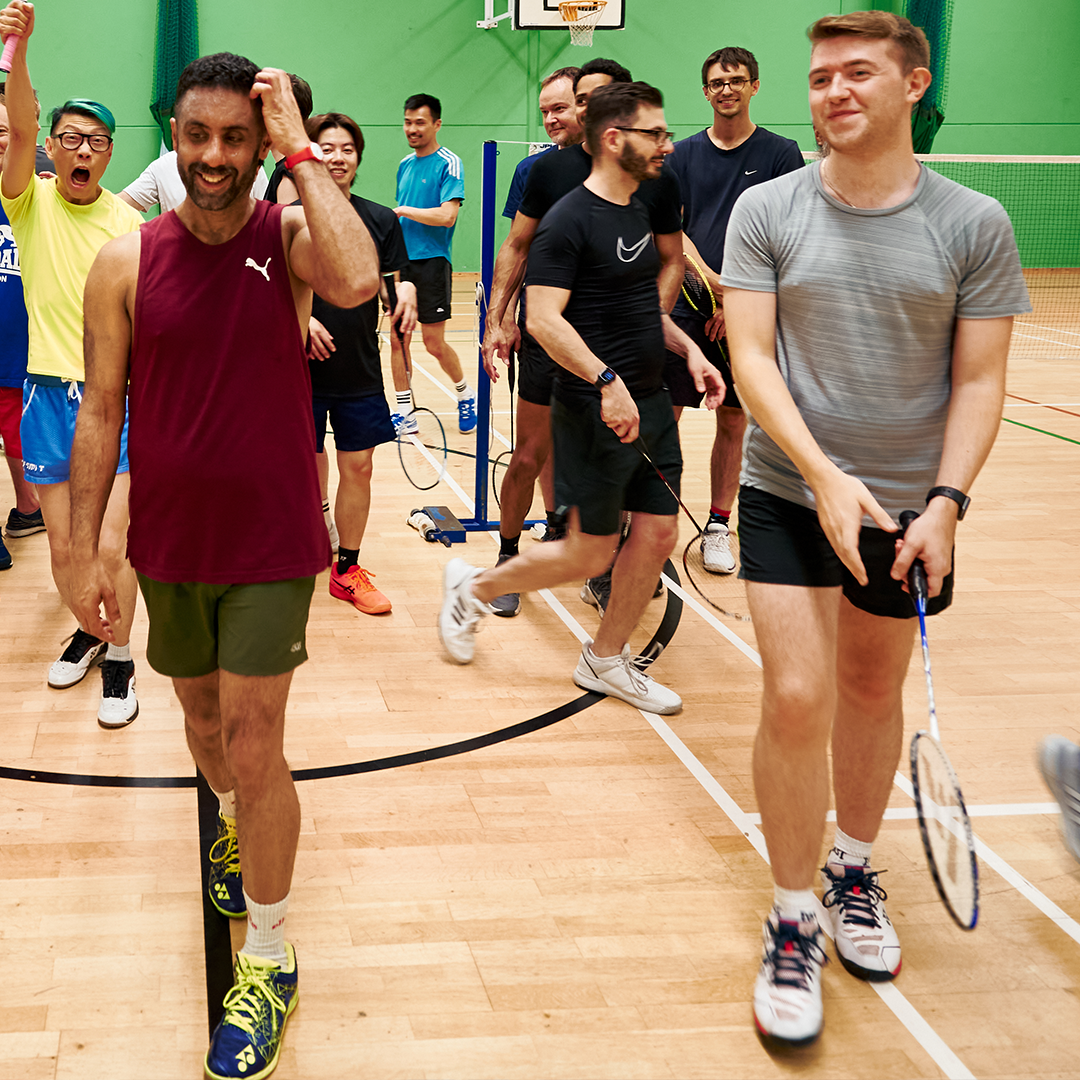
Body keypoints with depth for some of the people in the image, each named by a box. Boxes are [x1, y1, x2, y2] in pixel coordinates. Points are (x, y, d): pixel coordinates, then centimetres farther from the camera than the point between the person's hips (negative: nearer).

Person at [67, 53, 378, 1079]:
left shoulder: (289, 237, -9)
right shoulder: (125, 262, -5)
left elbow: (357, 281, -33)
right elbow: (100, 410, -2)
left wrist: (300, 150, -25)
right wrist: (85, 551, -3)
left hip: (272, 542, -3)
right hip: (169, 544, 3)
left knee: (253, 743, -2)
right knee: (202, 717, 22)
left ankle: (268, 963, 14)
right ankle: (236, 821, 55)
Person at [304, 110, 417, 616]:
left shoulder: (382, 221, 4)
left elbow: (391, 292, 7)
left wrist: (404, 293, -16)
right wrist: (300, 320, -18)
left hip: (360, 369, 3)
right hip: (302, 367, -2)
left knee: (358, 467, 7)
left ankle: (348, 569, 20)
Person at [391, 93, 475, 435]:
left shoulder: (449, 164, -8)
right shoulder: (404, 165, 14)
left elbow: (447, 216, -19)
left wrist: (404, 210, -12)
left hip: (431, 263, -6)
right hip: (400, 262, 6)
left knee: (434, 344, -1)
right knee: (398, 340, 4)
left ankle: (466, 394, 24)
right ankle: (404, 414, 10)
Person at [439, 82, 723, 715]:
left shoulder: (639, 212, 13)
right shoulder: (571, 221, -14)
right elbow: (544, 318, -22)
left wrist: (689, 349, 11)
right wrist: (608, 381, -29)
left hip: (650, 404, 8)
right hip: (595, 410, -8)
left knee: (659, 534, 8)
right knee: (590, 554, 1)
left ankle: (607, 661, 24)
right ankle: (473, 589, 24)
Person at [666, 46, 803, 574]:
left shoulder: (781, 154, 2)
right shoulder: (683, 154, 8)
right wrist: (709, 279, -17)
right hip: (683, 307, 1)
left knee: (733, 421, 6)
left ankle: (718, 525, 16)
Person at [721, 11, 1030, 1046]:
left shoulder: (974, 224, -3)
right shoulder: (765, 210, -3)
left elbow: (978, 380, -2)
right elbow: (751, 355, -8)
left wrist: (945, 501, -15)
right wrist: (826, 474, -21)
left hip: (912, 504, 1)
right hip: (790, 493, -1)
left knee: (873, 689, 14)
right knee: (796, 697, -10)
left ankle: (852, 868, 38)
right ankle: (793, 923, 7)